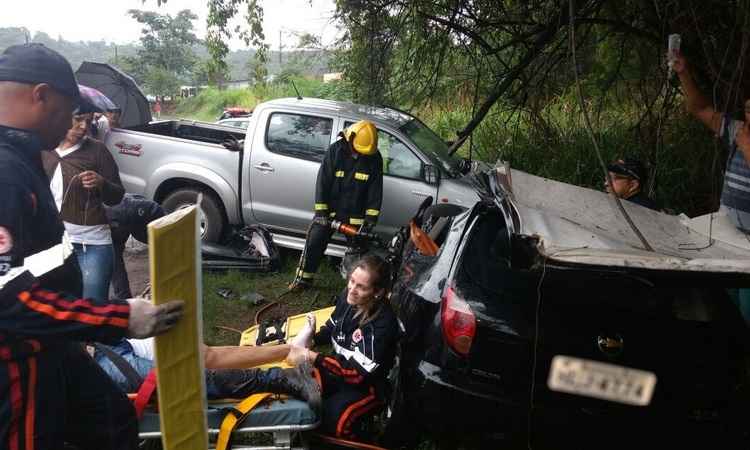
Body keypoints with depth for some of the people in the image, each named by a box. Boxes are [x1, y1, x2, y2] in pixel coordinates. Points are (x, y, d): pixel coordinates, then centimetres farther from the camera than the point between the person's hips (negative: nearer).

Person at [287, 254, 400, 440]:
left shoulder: (382, 324, -31)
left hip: (369, 384, -7)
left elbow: (358, 373, -30)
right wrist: (310, 340, -11)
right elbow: (332, 327, 10)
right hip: (342, 365, 7)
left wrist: (311, 356, -31)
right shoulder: (348, 296, -10)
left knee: (333, 419, -26)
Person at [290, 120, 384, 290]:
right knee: (314, 243, 0)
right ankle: (304, 278, 16)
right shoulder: (336, 150, -10)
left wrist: (371, 217, -9)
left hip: (356, 214, 1)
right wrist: (321, 211, -11)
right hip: (330, 209, 0)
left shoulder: (374, 157, -7)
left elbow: (376, 189, -3)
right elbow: (323, 181, -9)